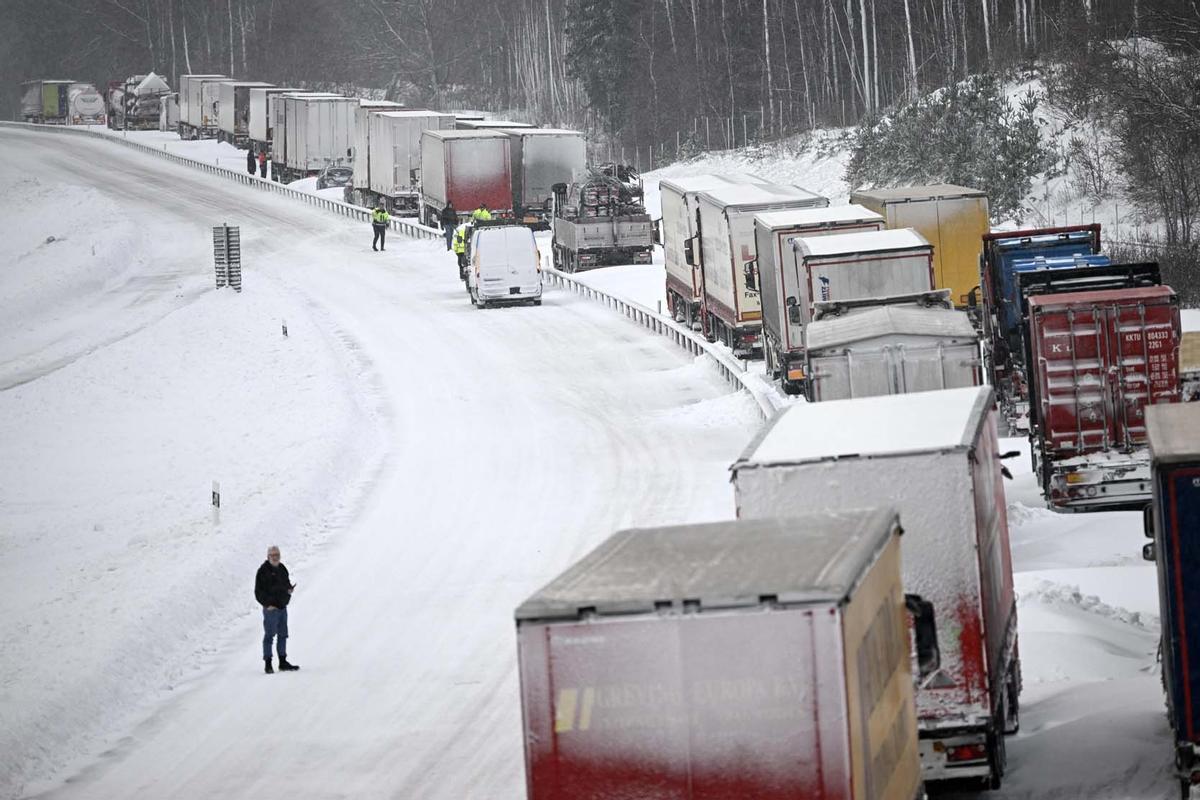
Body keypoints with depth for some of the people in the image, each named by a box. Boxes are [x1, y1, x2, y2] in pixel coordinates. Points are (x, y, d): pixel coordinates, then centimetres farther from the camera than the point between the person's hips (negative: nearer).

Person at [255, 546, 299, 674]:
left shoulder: (282, 568, 12)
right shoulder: (263, 571, -11)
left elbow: (287, 583, 23)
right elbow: (258, 591, -12)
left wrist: (290, 589, 0)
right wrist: (267, 604, -19)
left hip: (282, 607, 8)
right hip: (271, 608, -8)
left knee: (283, 635, 13)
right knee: (269, 635, -6)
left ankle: (283, 663, 22)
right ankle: (268, 664, -2)